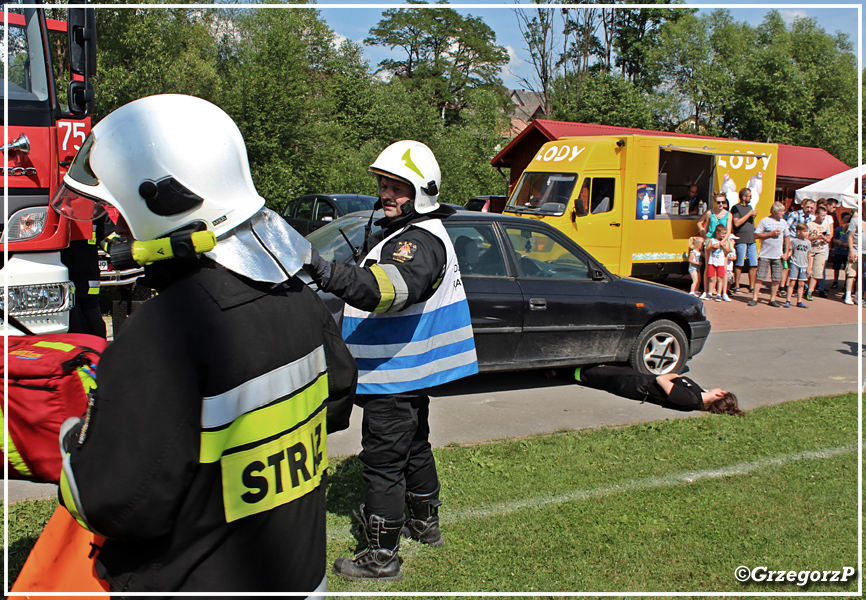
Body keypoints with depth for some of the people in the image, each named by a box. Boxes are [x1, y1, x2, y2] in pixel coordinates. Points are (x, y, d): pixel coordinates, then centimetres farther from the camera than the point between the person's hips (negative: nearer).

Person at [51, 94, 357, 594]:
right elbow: (337, 399, 10)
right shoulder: (296, 296, -4)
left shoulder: (164, 333, -28)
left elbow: (122, 504, -25)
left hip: (198, 583, -6)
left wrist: (74, 443, -7)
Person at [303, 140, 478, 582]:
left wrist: (326, 272, -58)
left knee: (382, 462, -2)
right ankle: (426, 522, 42)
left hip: (394, 380, -11)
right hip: (409, 372, 11)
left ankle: (381, 557, 8)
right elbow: (377, 284, 28)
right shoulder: (401, 233, 13)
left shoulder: (421, 242, -23)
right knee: (414, 447, 24)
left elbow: (389, 288, -45)